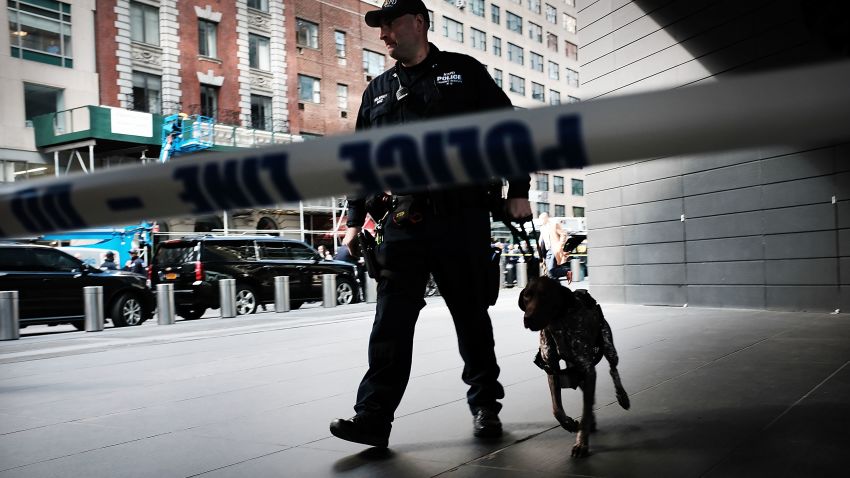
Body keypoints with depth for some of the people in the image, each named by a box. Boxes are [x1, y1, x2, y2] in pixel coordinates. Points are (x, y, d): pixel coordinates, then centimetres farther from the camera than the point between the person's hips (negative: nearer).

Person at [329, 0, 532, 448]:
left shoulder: (464, 71, 9)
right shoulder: (378, 90, 18)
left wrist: (517, 191, -1)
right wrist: (355, 219, 11)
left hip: (462, 218, -2)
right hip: (402, 223, 3)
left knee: (471, 316, 8)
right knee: (390, 323, -3)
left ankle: (485, 404, 23)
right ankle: (373, 416, -1)